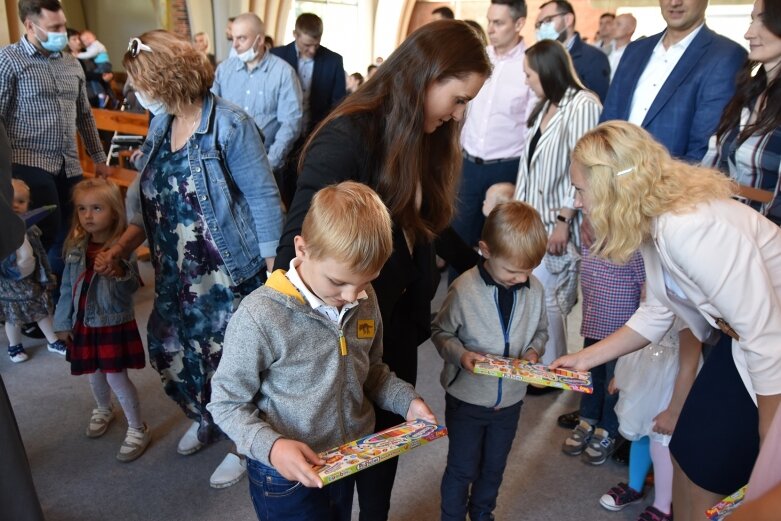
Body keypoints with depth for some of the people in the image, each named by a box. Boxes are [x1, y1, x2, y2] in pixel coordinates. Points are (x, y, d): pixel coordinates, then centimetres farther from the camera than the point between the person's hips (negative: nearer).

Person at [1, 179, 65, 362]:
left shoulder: (31, 230, -2)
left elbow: (40, 254, 6)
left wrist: (46, 277, 9)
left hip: (32, 279, 4)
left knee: (44, 312, 15)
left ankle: (53, 341, 30)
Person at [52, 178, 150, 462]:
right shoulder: (76, 247, -1)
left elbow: (131, 288, -19)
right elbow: (67, 287, 7)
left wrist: (119, 273, -38)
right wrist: (64, 322, 9)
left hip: (115, 323, -5)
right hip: (84, 323, 5)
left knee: (116, 377, -3)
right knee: (95, 374, 19)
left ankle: (138, 429, 14)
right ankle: (103, 410, 48)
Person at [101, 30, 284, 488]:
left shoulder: (229, 124, -15)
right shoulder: (160, 126, 7)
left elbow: (264, 199, -15)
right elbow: (152, 202, 14)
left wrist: (272, 270, -16)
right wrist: (121, 248, 5)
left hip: (230, 276, -7)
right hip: (176, 275, 7)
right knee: (169, 351, 16)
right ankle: (206, 420, 45)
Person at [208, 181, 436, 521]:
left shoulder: (365, 301, -7)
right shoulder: (259, 316, -26)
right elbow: (226, 403, -15)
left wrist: (406, 400, -7)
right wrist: (271, 446, -29)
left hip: (351, 461, 6)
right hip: (287, 473, -5)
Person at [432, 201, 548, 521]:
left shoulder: (535, 290, -10)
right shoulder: (464, 288, -22)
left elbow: (540, 332, 7)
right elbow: (440, 332, -10)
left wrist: (534, 350, -13)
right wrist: (459, 354, -27)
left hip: (510, 399, 4)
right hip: (467, 397, -4)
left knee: (494, 466, 24)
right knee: (462, 469, 13)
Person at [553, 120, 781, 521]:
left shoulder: (693, 228, -33)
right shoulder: (653, 224, -4)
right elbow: (656, 314, 7)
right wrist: (585, 358, 8)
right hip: (738, 342, 8)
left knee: (710, 473, 4)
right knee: (688, 454, 16)